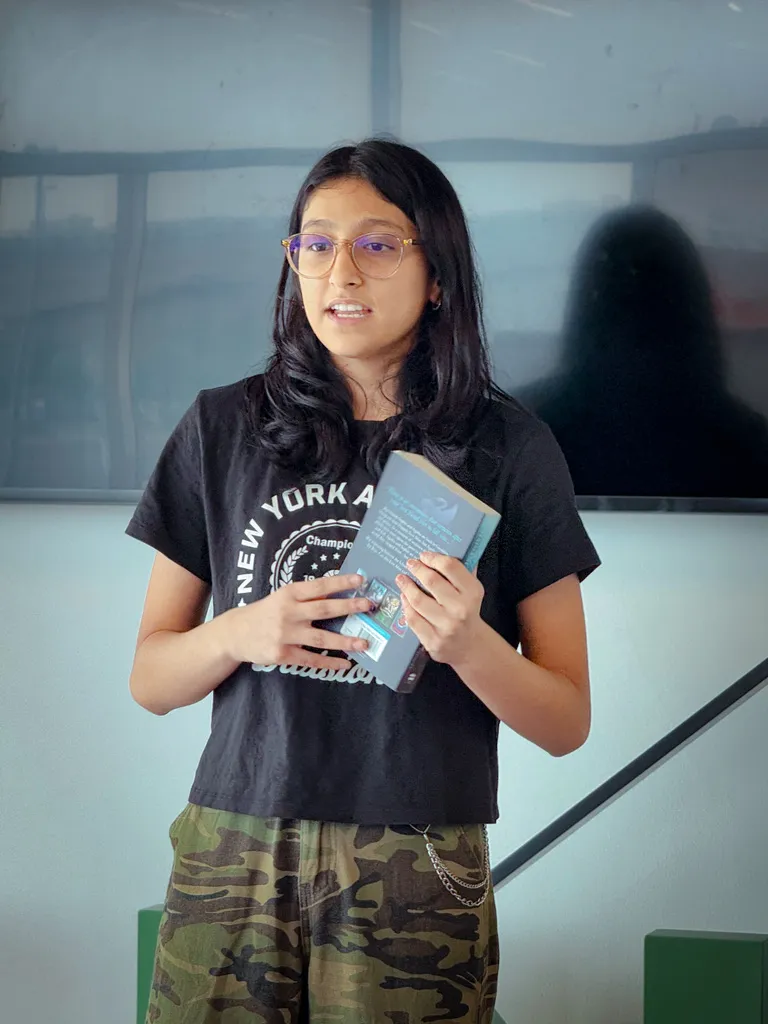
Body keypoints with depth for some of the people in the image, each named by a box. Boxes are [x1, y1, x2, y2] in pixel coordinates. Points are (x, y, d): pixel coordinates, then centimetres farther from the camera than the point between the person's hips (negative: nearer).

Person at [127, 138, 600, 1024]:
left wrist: (467, 644, -16)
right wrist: (244, 632, -11)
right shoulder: (224, 429, 6)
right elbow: (149, 680, 10)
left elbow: (567, 723, 3)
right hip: (232, 856, 2)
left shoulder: (508, 448, 1)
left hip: (418, 881, -1)